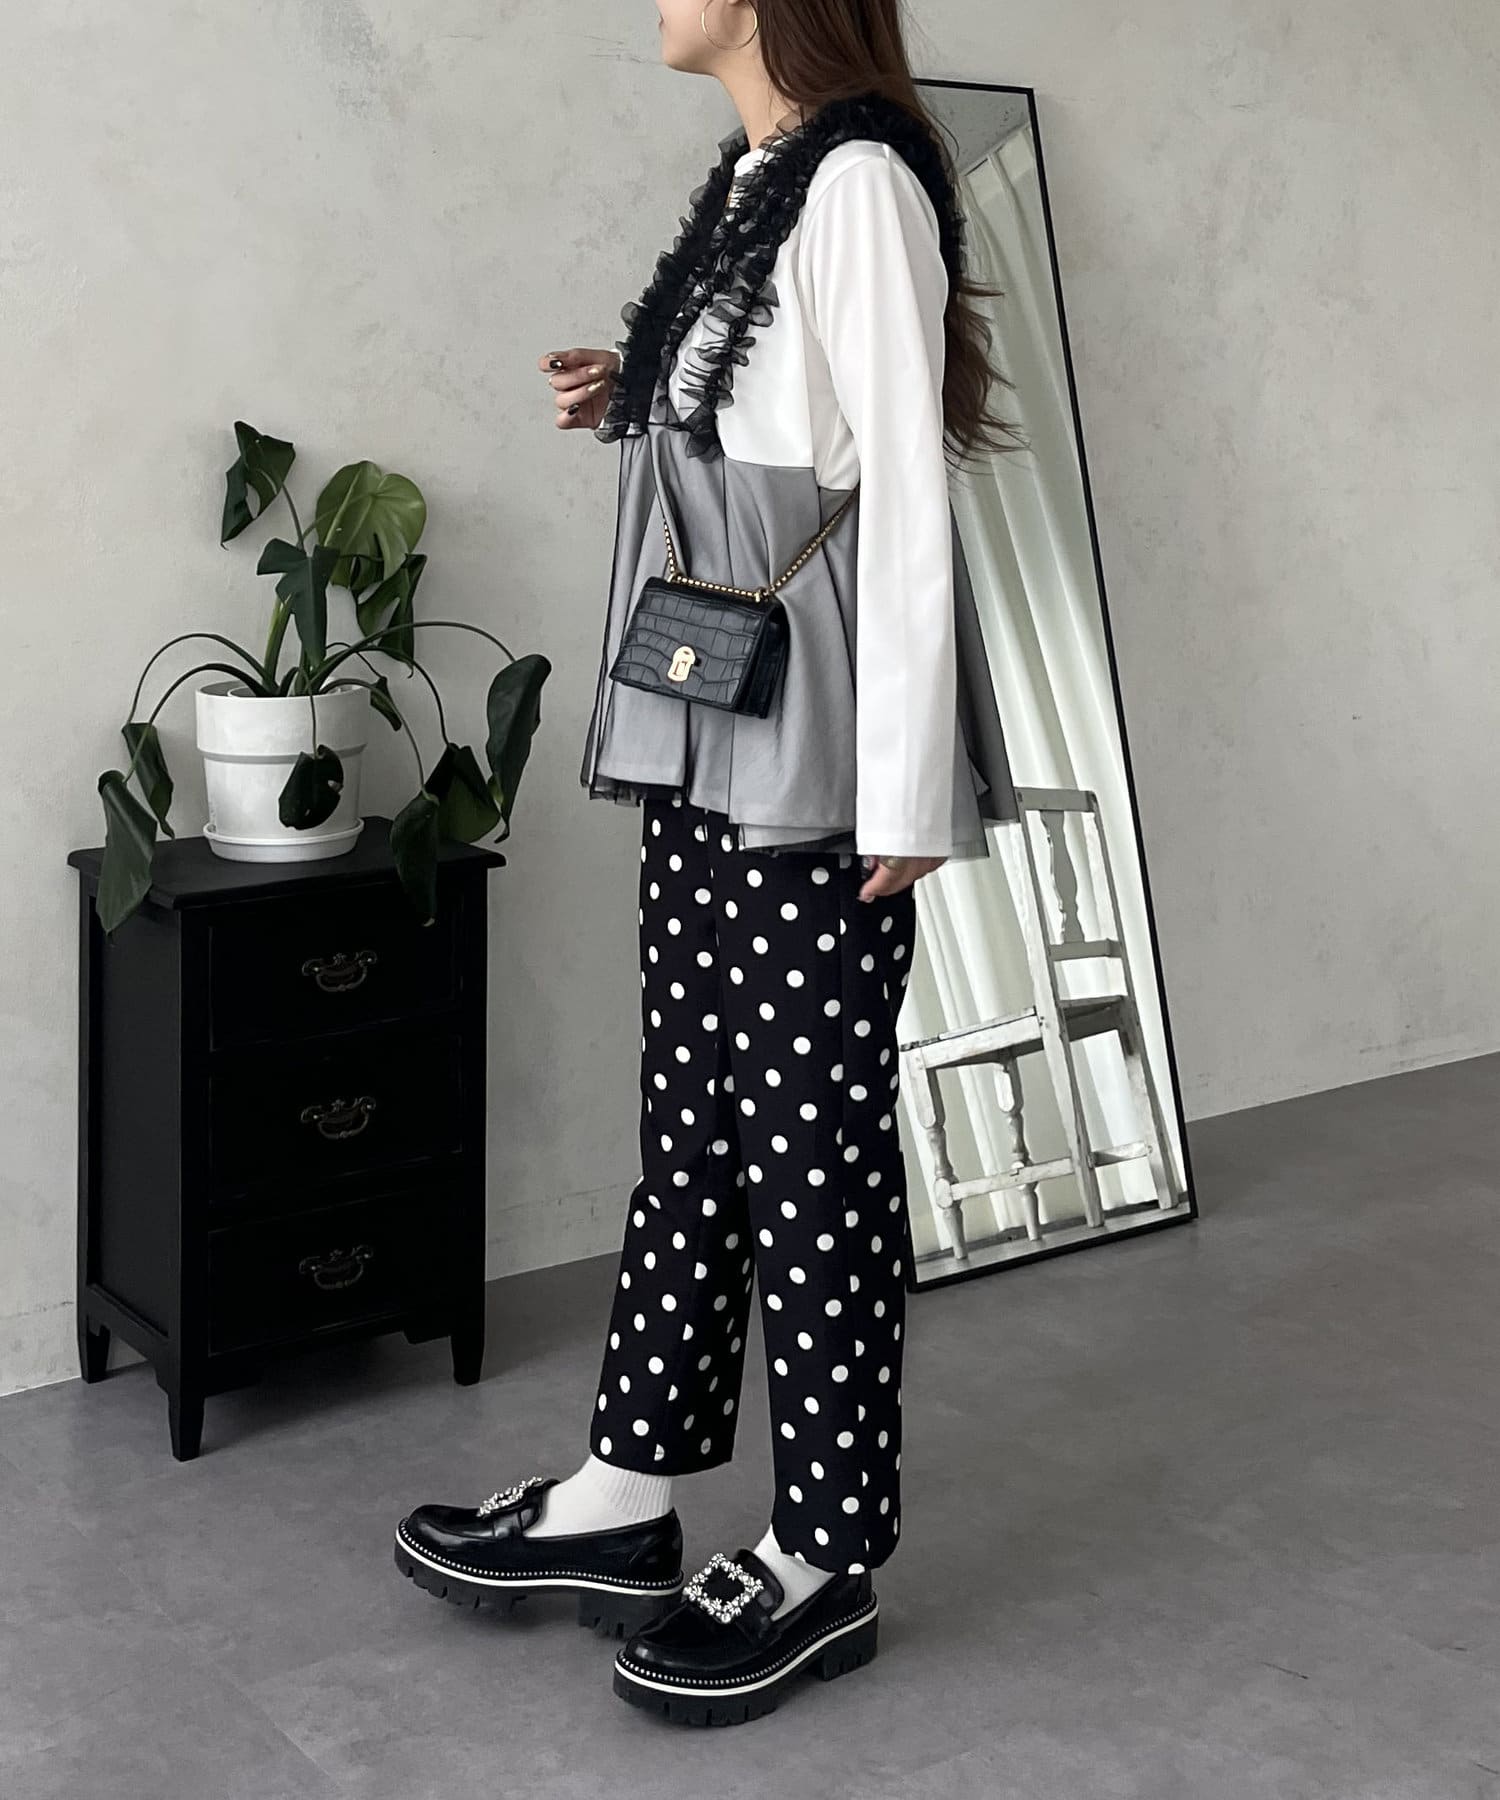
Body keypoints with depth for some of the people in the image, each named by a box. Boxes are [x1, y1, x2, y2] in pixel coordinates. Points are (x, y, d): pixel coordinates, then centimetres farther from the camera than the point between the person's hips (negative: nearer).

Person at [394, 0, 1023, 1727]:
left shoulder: (859, 183, -11)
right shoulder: (749, 186, 15)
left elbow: (903, 490, -15)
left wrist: (905, 790, -17)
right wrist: (636, 402, 7)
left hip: (816, 754, -9)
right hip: (706, 740, 9)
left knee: (808, 1142, -1)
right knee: (692, 1119, 13)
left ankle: (827, 1560, 12)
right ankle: (631, 1492, 24)